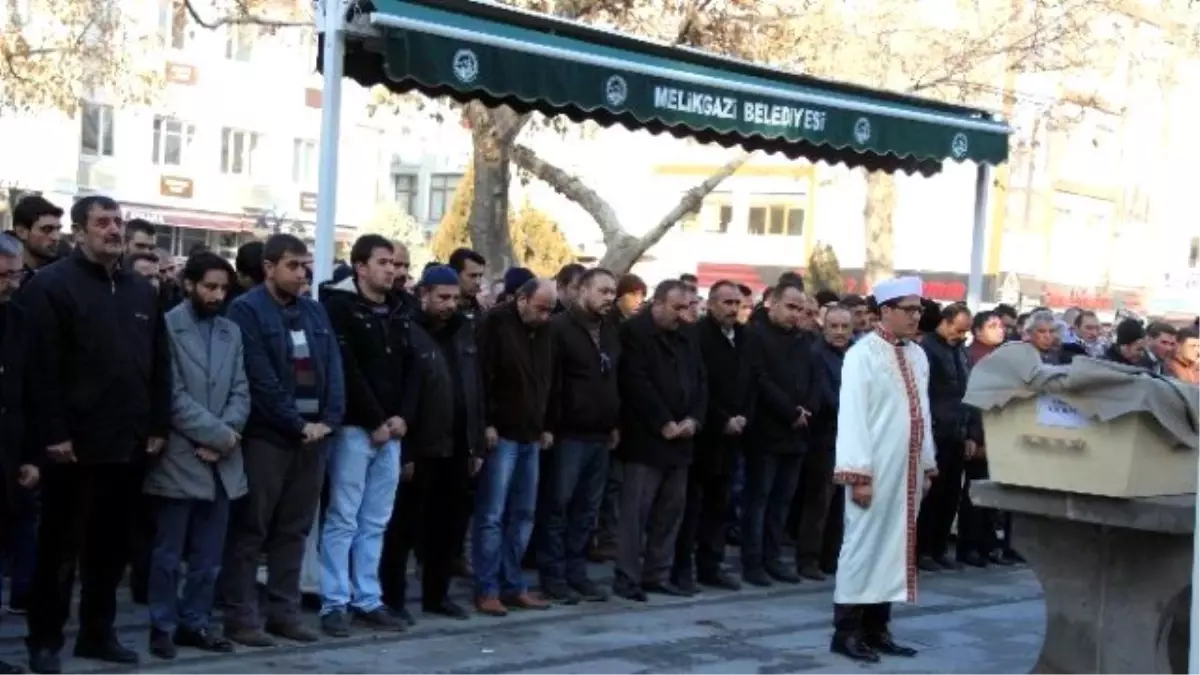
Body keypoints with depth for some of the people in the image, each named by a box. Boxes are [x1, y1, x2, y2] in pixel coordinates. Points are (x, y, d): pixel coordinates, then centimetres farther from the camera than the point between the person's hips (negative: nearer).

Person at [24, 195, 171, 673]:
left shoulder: (141, 291, 15)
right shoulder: (51, 285, -5)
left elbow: (159, 364, 15)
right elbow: (42, 366, -12)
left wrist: (158, 425, 8)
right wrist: (54, 433, -16)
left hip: (128, 443, 6)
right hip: (75, 443, -5)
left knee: (111, 545, 11)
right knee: (60, 546, 4)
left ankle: (98, 633, 22)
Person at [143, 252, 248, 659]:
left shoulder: (231, 331, 13)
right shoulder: (167, 327, -6)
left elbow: (241, 392, 8)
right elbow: (173, 396, -13)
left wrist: (225, 435, -8)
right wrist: (219, 435, -13)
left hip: (221, 460, 5)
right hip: (179, 457, -5)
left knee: (209, 555, 9)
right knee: (168, 553, 2)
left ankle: (195, 623, 18)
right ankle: (164, 626, 11)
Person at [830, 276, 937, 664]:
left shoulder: (918, 355, 11)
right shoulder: (863, 354, -10)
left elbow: (922, 412, 15)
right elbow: (852, 415, -14)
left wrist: (927, 464, 13)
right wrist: (858, 474, -18)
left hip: (907, 469, 7)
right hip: (874, 470, -7)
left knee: (894, 545, 10)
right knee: (864, 544, -2)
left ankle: (876, 629, 17)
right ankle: (847, 632, 5)